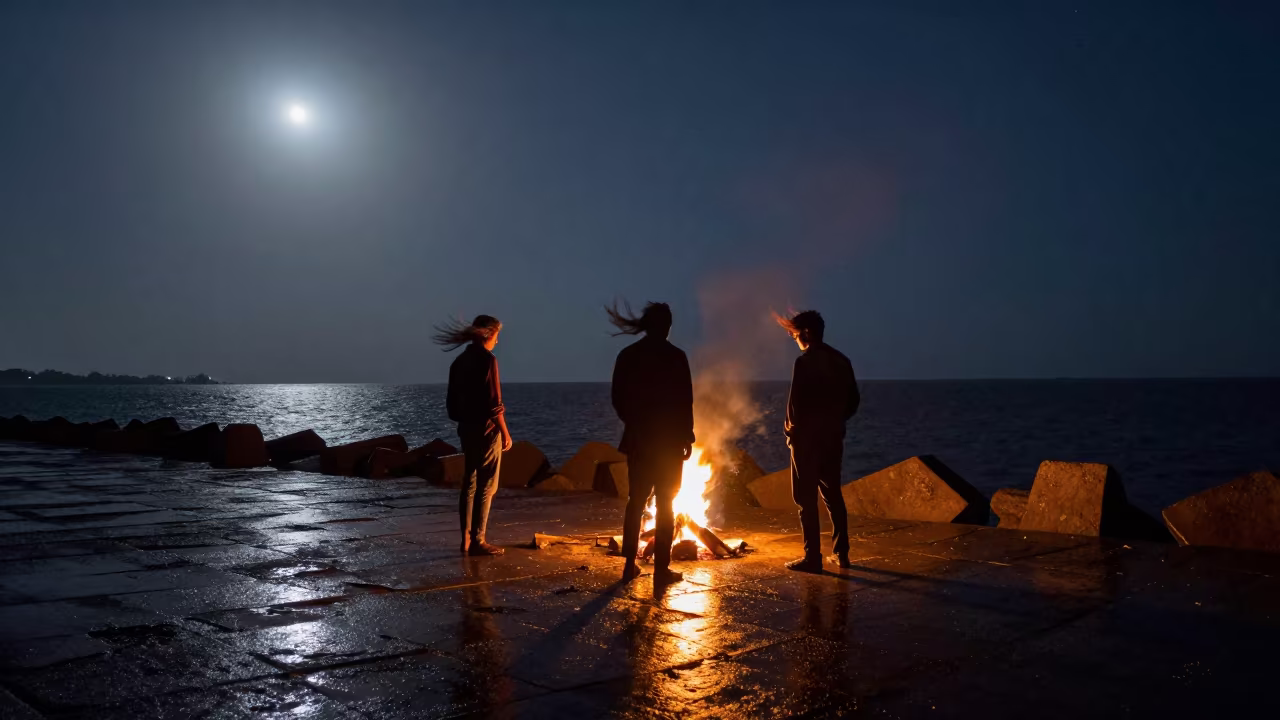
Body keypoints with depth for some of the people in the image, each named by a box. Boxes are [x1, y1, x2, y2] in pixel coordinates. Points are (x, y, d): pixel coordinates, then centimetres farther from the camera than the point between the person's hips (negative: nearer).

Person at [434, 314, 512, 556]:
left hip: (467, 430, 8)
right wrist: (505, 432, -10)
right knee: (486, 486, -3)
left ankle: (466, 539, 15)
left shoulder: (460, 361, 11)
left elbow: (452, 400, 13)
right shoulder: (487, 359, -13)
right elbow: (494, 402, -17)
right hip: (486, 430, -8)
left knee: (469, 484, 12)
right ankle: (477, 541, -2)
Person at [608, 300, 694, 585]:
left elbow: (618, 398, 5)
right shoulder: (675, 356, -10)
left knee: (636, 502, 13)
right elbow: (685, 400, -10)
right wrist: (687, 436, -1)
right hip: (669, 438, -4)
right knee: (665, 504, 3)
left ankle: (630, 564, 17)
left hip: (638, 438, 4)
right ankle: (661, 568, 4)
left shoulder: (627, 355, 2)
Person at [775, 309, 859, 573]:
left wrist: (791, 427, -2)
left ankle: (812, 557, 0)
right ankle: (841, 553, 20)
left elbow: (796, 401, -18)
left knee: (806, 497, -1)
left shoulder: (805, 361, -13)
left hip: (807, 436, -7)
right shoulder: (841, 360, 8)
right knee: (833, 494, 16)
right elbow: (853, 400, 10)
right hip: (833, 437, 7)